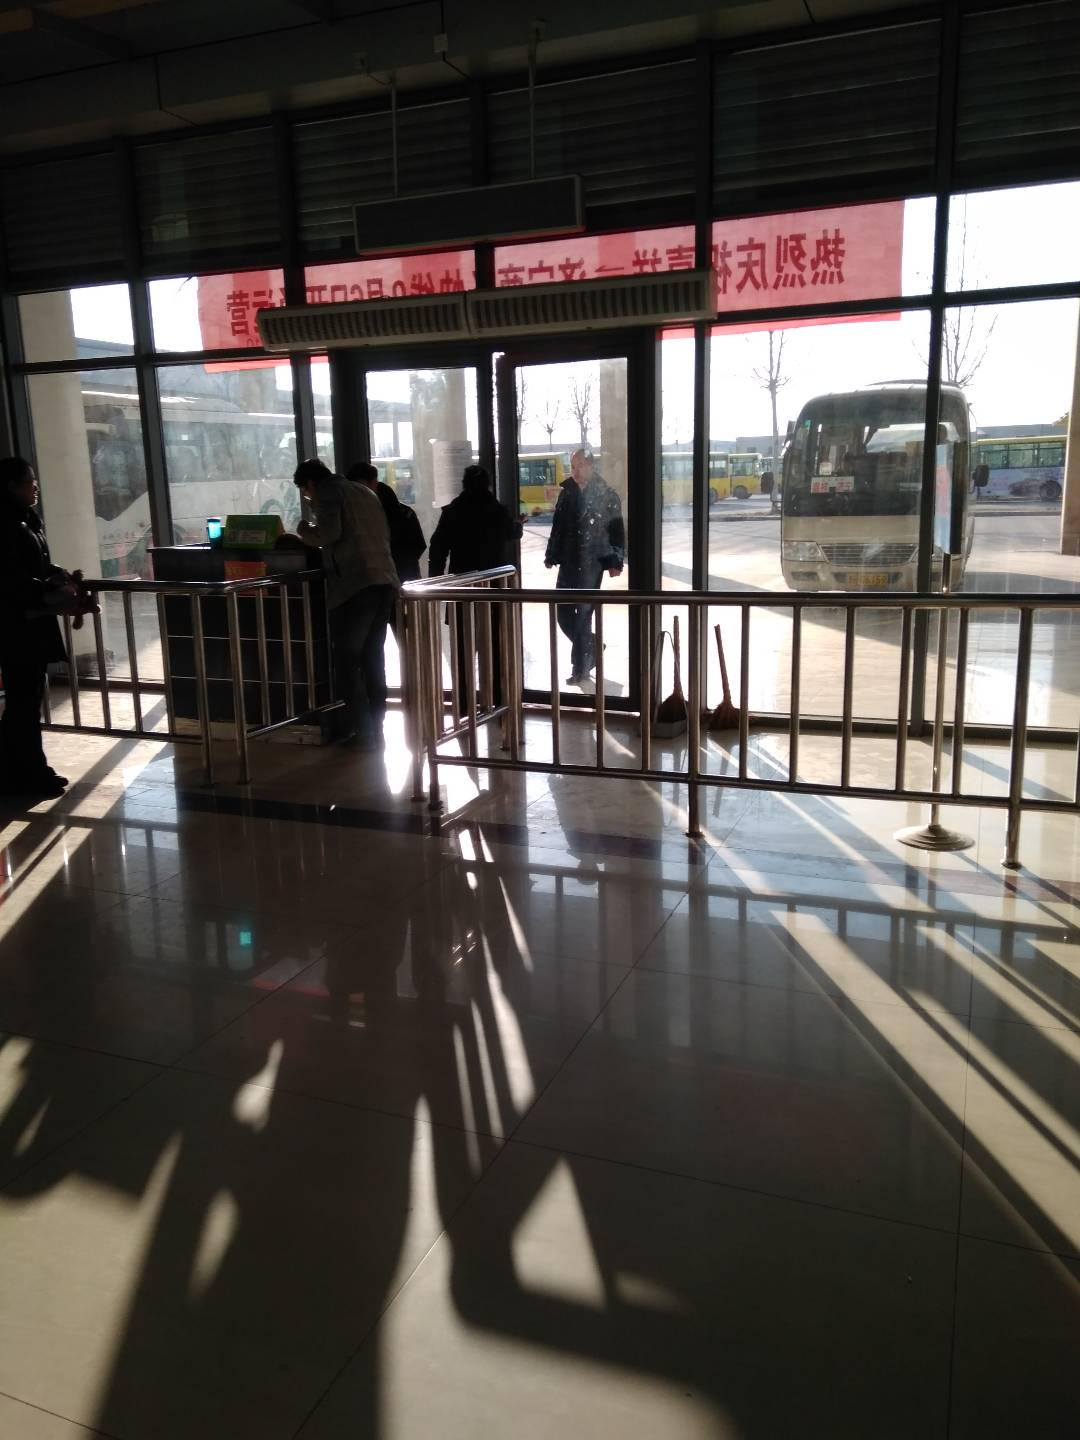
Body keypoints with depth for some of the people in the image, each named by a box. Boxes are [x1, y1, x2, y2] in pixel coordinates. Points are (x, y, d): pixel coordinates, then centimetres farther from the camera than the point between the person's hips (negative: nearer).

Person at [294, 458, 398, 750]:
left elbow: (330, 533, -13)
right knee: (372, 657, 13)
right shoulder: (364, 492, 24)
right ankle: (374, 726, 16)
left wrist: (306, 531, 7)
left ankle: (360, 730, -1)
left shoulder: (328, 492, 2)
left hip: (355, 584, -8)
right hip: (384, 581, 8)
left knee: (347, 659, 0)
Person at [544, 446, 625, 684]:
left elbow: (617, 530, -5)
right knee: (564, 612, 6)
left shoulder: (606, 495, -6)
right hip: (568, 562, 5)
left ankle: (581, 669, 5)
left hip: (592, 563, -5)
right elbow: (558, 527, 12)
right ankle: (591, 649, 30)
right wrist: (551, 556, 11)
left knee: (583, 614, -5)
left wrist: (616, 562, -9)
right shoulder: (567, 493, 7)